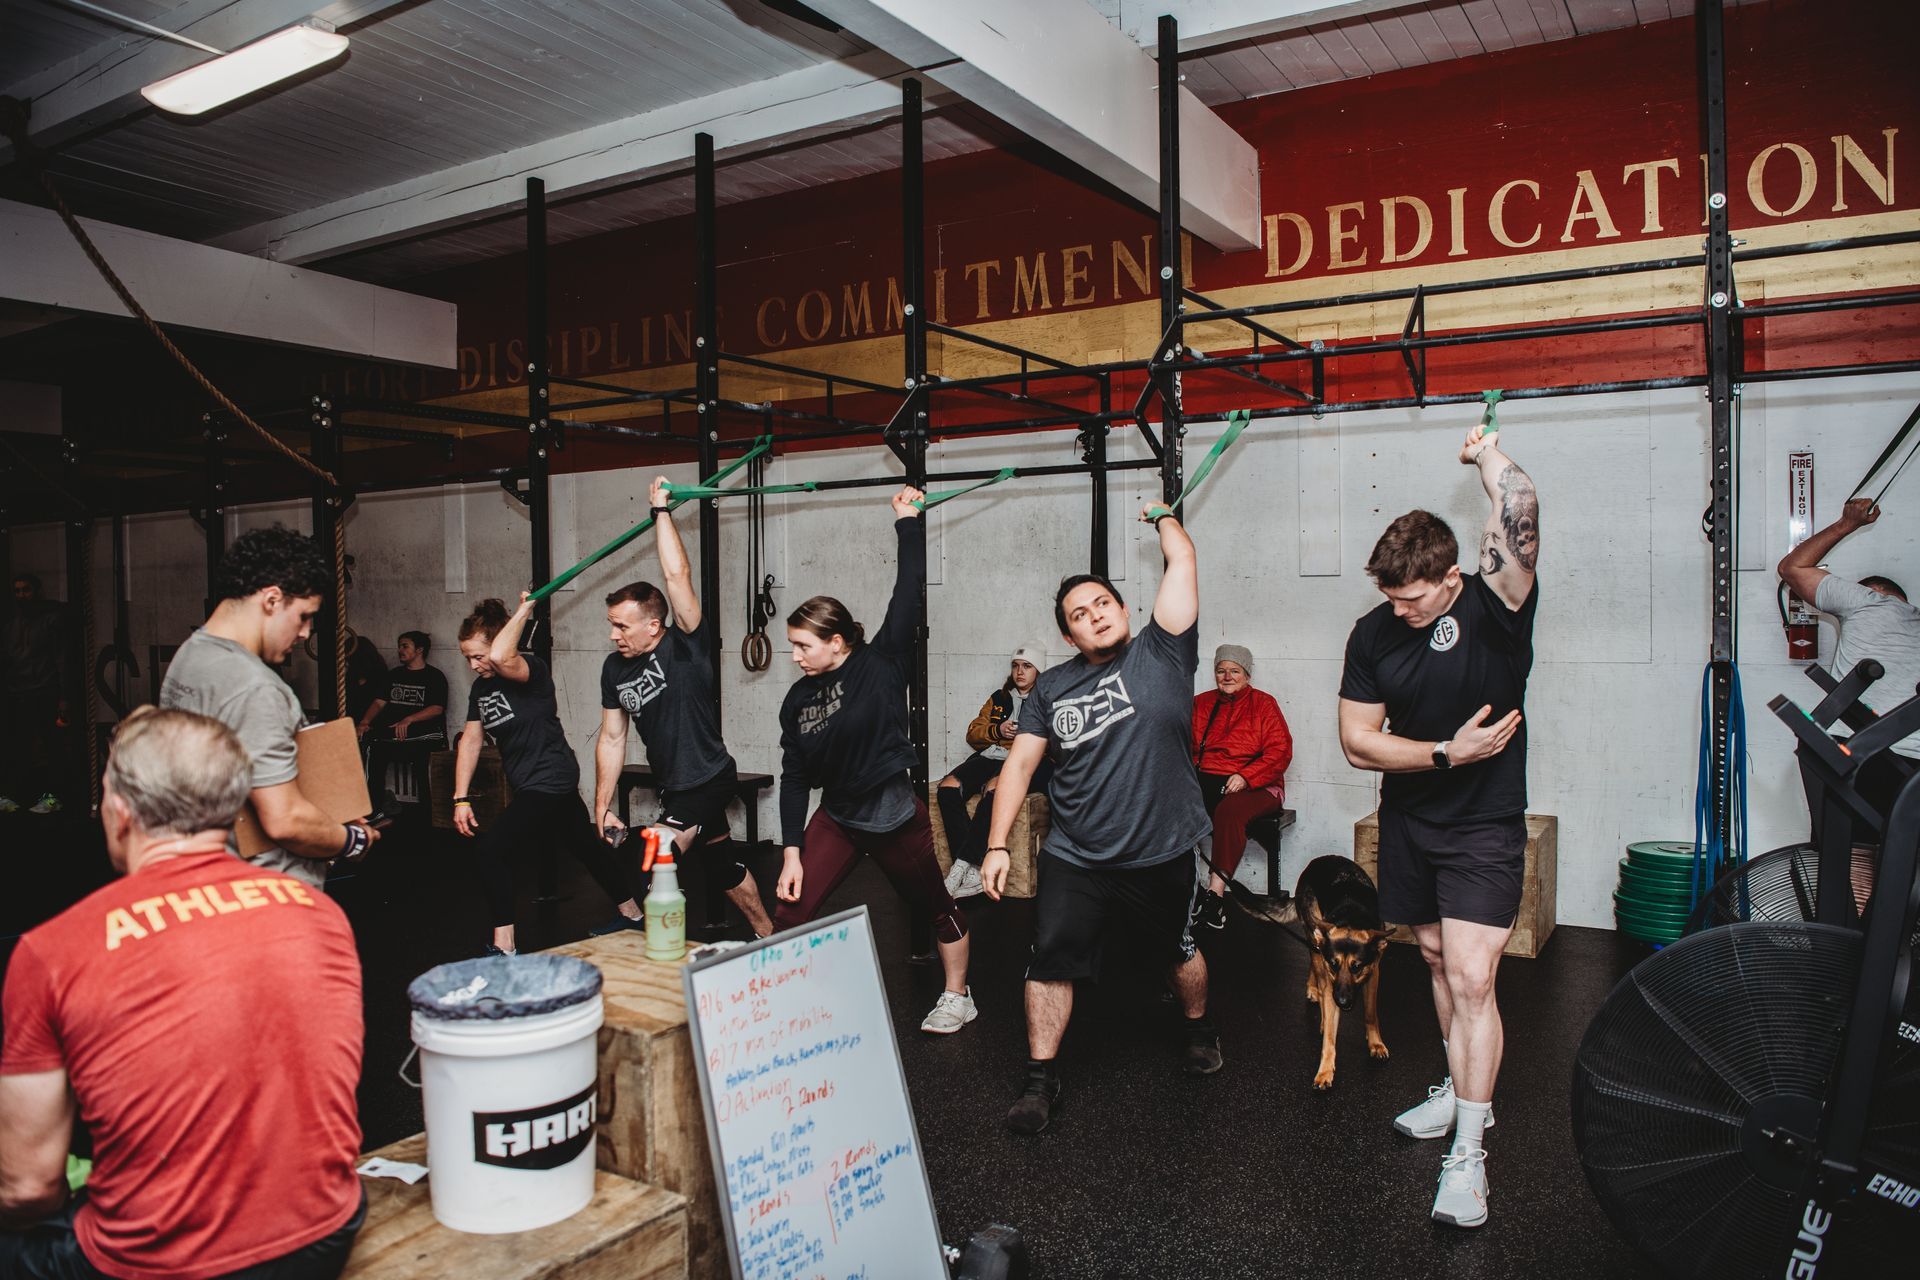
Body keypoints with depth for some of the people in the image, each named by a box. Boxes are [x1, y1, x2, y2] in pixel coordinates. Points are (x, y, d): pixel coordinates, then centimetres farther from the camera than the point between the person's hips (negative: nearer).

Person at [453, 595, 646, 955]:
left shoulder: (532, 671, -18)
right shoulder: (481, 687, 7)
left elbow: (501, 657, -42)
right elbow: (470, 740, 6)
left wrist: (523, 610, -30)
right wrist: (461, 799, 0)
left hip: (551, 781, -10)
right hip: (529, 786, 10)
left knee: (490, 850, -17)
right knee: (586, 847, 22)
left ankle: (504, 948, -10)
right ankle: (631, 913, 40)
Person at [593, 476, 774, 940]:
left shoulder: (685, 647, -17)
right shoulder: (614, 669, 2)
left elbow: (677, 575, -28)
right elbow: (611, 739, 7)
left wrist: (661, 510, -22)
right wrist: (602, 807, 5)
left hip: (709, 778, -8)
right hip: (672, 787, 8)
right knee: (728, 867, 21)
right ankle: (767, 937, 37)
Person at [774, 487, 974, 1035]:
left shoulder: (881, 663, -14)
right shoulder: (798, 700, -2)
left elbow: (908, 591, -19)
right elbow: (794, 778, 1)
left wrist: (907, 523, -16)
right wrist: (791, 852, -2)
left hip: (896, 815, -4)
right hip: (836, 819, 4)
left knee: (935, 907, 14)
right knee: (789, 912, -3)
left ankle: (958, 997, 36)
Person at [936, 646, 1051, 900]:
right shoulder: (998, 698, 26)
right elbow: (973, 734, 22)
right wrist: (997, 730, 2)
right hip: (988, 758, 5)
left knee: (994, 786, -39)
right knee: (948, 787, -25)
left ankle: (964, 863, -35)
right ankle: (972, 870, -31)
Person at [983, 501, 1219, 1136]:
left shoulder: (1161, 655, -6)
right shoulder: (1052, 687, 3)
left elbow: (1183, 563, -10)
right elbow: (1020, 763, 1)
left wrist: (1161, 515, 8)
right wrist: (997, 845, -6)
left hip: (1163, 854, -1)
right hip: (1074, 858, 2)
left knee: (1180, 952, 20)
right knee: (1049, 964, -2)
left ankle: (1198, 1026, 49)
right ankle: (1040, 1079, 15)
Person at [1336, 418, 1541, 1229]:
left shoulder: (1494, 609, -17)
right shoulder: (1373, 635, -5)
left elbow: (1520, 515, -33)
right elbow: (1357, 741, -5)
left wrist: (1484, 453, -16)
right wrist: (1446, 753, -16)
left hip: (1484, 827, -5)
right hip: (1408, 822, 5)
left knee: (1471, 980, -9)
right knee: (1437, 959, 18)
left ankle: (1467, 1155, -2)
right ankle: (1464, 1090, 38)